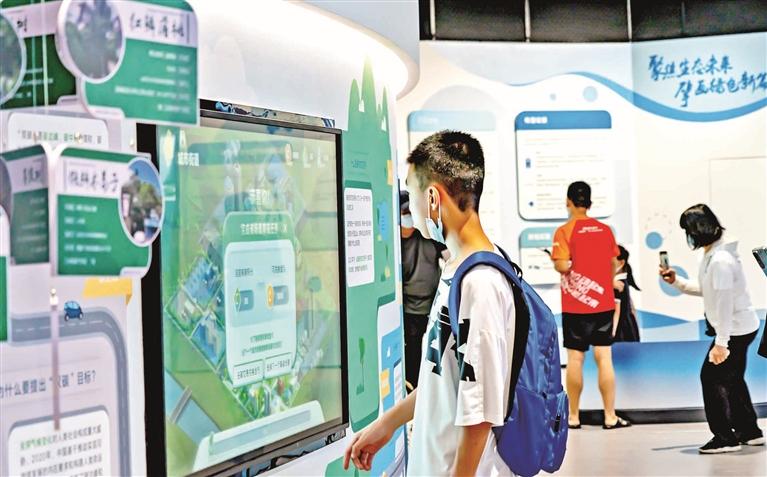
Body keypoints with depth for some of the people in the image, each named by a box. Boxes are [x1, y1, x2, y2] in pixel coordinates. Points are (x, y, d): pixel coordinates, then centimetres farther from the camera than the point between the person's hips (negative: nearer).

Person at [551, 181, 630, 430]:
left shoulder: (564, 231, -8)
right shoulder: (605, 230, 4)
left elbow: (563, 266, -18)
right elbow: (614, 264, 11)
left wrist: (558, 262, 4)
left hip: (575, 306, -3)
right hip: (604, 303, 3)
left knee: (575, 359, 3)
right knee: (604, 358, 3)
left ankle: (573, 417, 9)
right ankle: (610, 417, 3)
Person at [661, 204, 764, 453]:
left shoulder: (721, 260, -23)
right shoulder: (712, 255, 8)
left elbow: (724, 303, -25)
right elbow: (708, 290, 19)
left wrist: (721, 342, -24)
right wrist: (676, 281, 12)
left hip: (735, 330, -10)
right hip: (740, 328, 10)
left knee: (712, 377, -6)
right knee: (732, 379, 18)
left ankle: (725, 438, -1)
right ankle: (749, 432, 27)